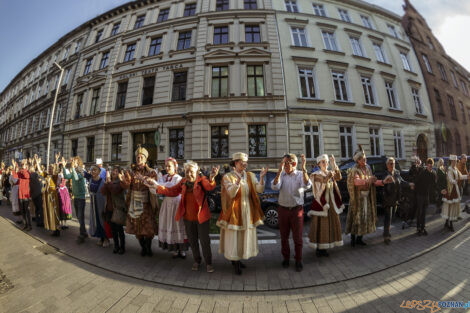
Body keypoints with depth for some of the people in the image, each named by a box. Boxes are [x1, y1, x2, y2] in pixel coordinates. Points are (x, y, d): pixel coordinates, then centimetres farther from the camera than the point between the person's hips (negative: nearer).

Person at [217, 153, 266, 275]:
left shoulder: (250, 176, 1)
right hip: (234, 211, -4)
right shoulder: (228, 177, -10)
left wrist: (261, 177, -25)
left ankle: (237, 259, 39)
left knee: (245, 236, 16)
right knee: (233, 237, 6)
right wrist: (238, 180, -37)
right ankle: (235, 262, 29)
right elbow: (231, 193, -23)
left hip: (248, 211, 5)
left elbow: (259, 190, -9)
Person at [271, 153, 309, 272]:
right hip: (283, 209, 2)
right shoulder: (281, 175, -3)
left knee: (298, 237, 10)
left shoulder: (300, 174, -5)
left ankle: (298, 260, 31)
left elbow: (307, 185, -25)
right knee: (284, 236, 15)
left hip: (297, 209, -1)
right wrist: (280, 170, -30)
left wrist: (304, 168, -36)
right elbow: (274, 187, -20)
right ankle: (286, 258, 36)